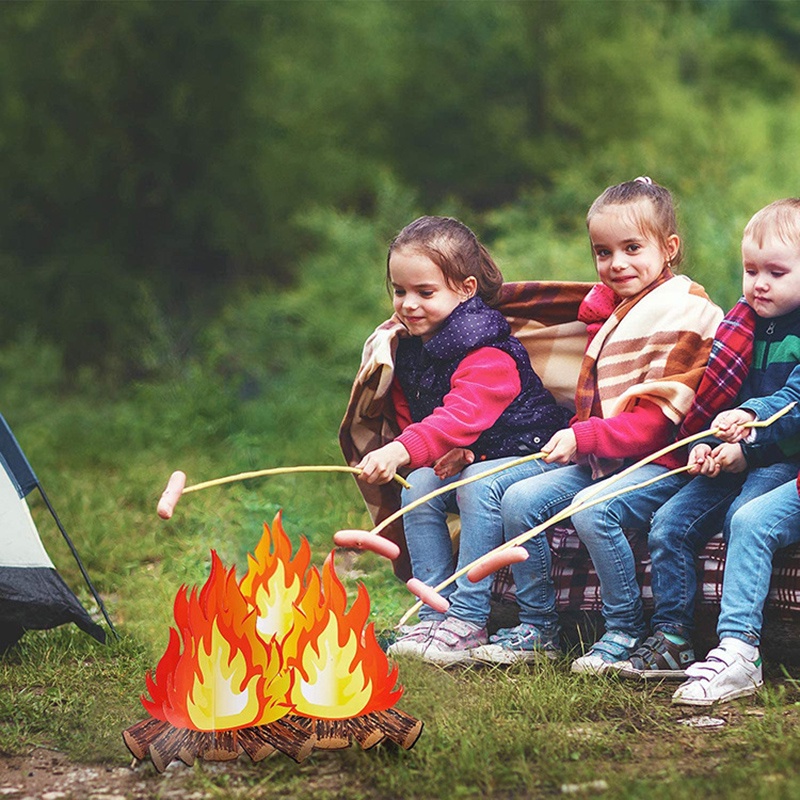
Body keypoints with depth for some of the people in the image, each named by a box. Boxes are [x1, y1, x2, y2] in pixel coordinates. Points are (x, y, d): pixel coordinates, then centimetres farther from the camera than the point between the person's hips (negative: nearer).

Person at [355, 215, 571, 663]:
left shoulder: (487, 355, -23)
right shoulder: (409, 353, 5)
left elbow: (461, 417, -39)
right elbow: (411, 419, 12)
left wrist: (401, 452, -54)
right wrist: (444, 453, -12)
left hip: (527, 454, -8)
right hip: (462, 460, 8)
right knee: (418, 487, -18)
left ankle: (469, 620, -31)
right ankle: (433, 614, -18)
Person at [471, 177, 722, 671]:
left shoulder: (682, 314, -11)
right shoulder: (609, 310, 17)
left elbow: (657, 421, -18)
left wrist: (582, 438, -22)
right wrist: (576, 437, 9)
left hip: (661, 464, -9)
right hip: (601, 460, 9)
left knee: (593, 510, -32)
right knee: (519, 500, -6)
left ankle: (626, 631, -16)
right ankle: (538, 628, 4)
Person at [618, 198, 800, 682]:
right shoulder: (741, 325, 15)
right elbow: (712, 399, 15)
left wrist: (752, 417, -29)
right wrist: (704, 445, -2)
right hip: (728, 459, 7)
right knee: (669, 524, -10)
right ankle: (672, 640, -4)